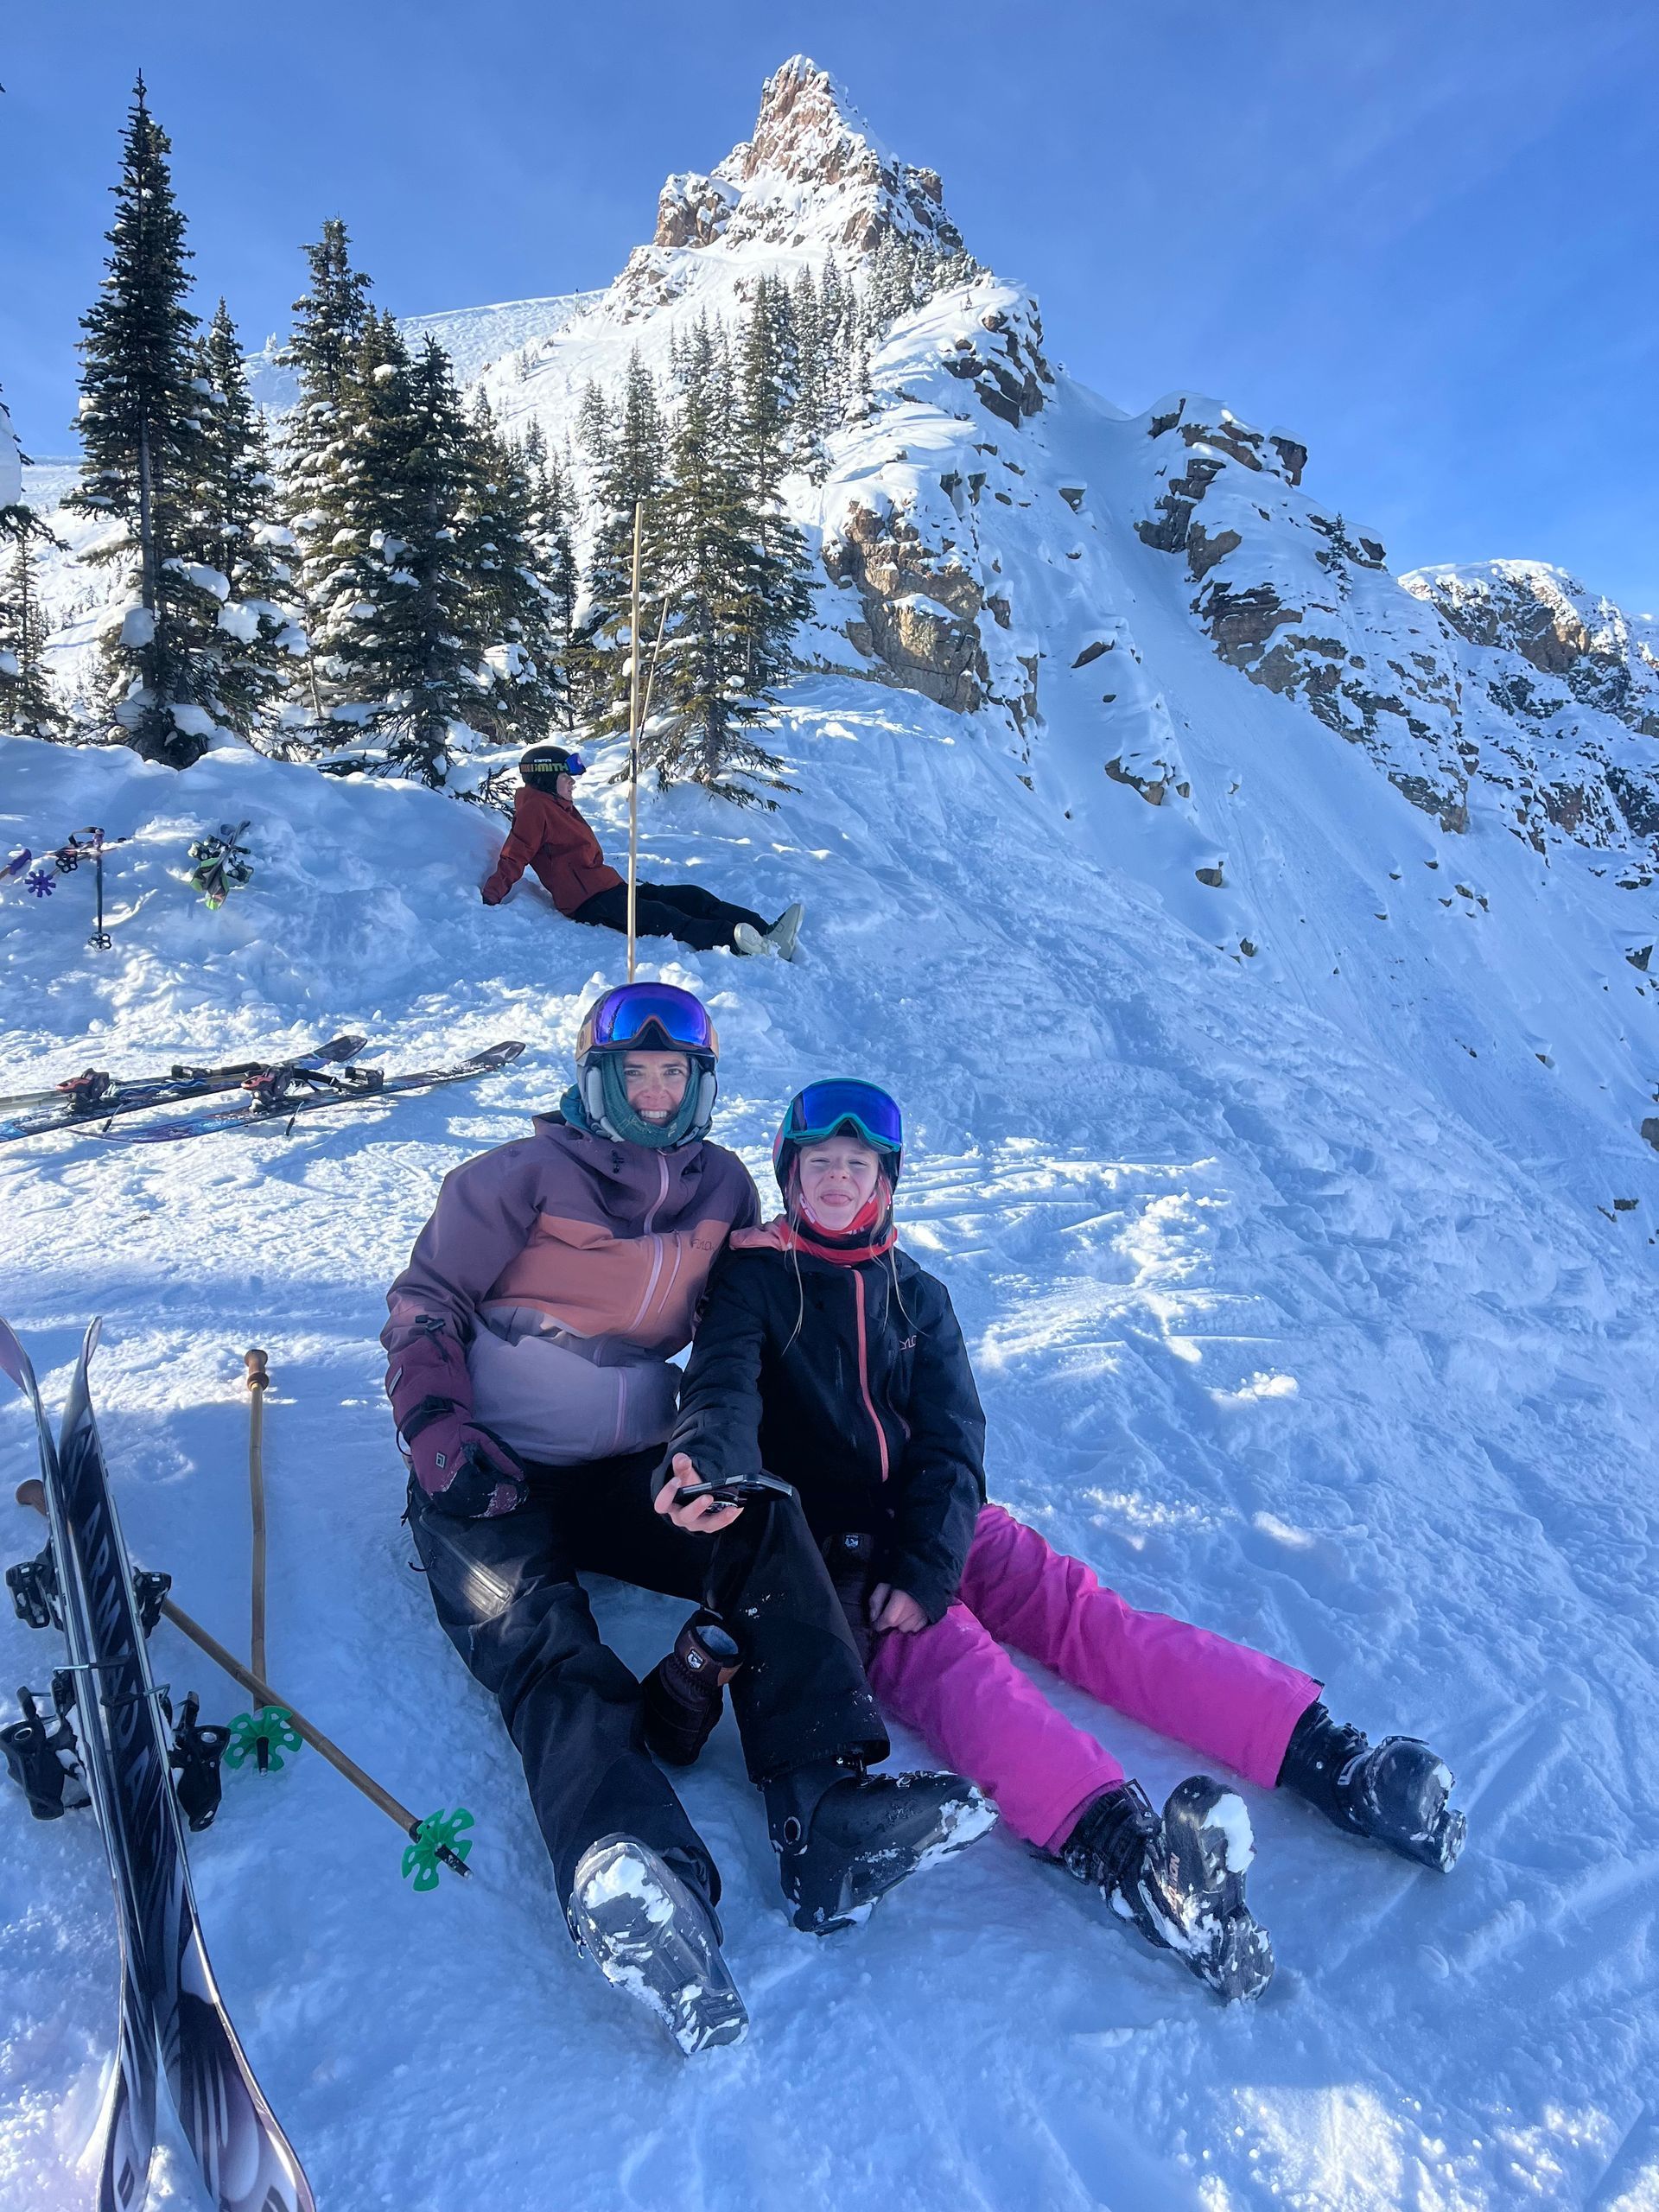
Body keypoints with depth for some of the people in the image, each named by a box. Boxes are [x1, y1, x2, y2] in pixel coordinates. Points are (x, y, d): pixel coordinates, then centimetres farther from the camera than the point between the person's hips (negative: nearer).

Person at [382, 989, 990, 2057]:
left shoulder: (723, 1188, 8)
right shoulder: (526, 1176, -2)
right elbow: (425, 1306, 2)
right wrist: (443, 1434, -14)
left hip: (633, 1475, 3)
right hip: (496, 1478, -3)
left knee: (766, 1525, -25)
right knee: (533, 1622, -31)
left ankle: (825, 1809, -39)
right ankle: (626, 1863, -58)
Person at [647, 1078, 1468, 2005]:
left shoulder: (917, 1295, 13)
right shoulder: (751, 1279, 3)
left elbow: (951, 1444, 1)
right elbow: (723, 1391, -16)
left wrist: (924, 1572, -16)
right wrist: (706, 1464, -41)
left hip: (934, 1525, 4)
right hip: (822, 1541, -4)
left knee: (1082, 1611, -17)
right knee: (950, 1655, -30)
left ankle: (1329, 1759, -29)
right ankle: (1120, 1844, -55)